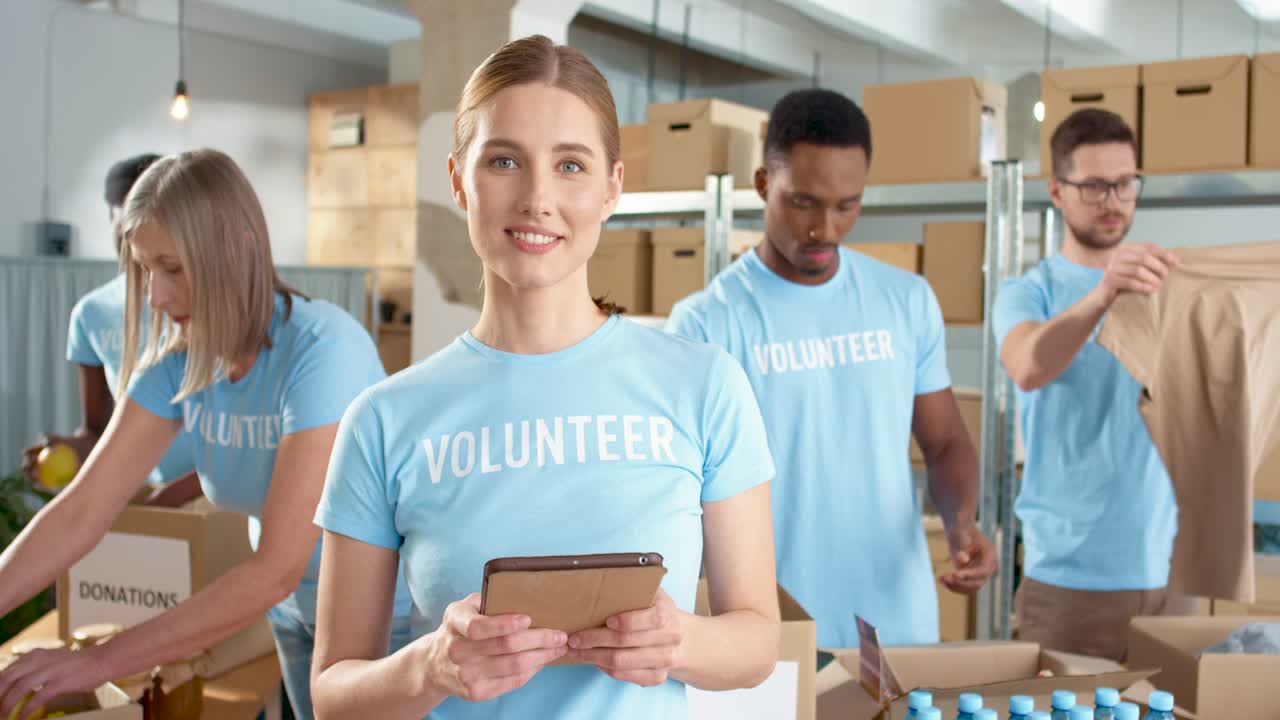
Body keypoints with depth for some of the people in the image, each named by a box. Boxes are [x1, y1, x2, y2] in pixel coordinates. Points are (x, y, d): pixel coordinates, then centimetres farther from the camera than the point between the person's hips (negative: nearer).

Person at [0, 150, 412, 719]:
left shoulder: (322, 347, -29)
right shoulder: (176, 359, -8)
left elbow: (276, 570, -30)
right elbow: (79, 513, -10)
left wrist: (101, 661, -28)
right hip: (299, 615, 6)